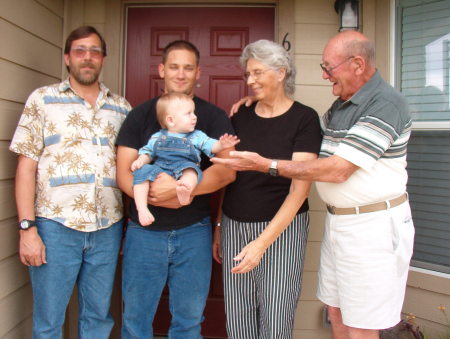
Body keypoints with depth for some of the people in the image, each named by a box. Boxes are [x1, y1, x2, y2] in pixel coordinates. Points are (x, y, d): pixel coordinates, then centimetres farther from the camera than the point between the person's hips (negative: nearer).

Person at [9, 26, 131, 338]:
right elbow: (26, 166, -1)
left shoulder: (121, 108, 11)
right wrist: (27, 228, -8)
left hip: (108, 228, 3)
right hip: (55, 226, -2)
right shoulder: (43, 99, 4)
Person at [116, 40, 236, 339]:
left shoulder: (214, 117, 1)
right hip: (144, 230, 1)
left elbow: (227, 171, -12)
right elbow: (124, 173, -2)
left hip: (194, 231, 0)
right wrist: (159, 198, -20)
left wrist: (179, 188, -26)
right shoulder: (140, 115, 5)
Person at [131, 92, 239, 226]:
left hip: (183, 170, -2)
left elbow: (211, 146, 2)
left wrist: (221, 145, -20)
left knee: (190, 168, -34)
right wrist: (141, 160, -3)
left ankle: (186, 186, -67)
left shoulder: (197, 136, 14)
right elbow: (147, 152, 19)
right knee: (142, 171, -24)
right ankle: (142, 209, -29)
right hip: (159, 169, 2)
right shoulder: (157, 137, 16)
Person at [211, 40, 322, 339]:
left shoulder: (304, 119, -7)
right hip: (235, 225, 4)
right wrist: (218, 228, 12)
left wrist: (264, 241, -20)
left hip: (282, 227, -4)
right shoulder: (241, 117, 7)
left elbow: (300, 188, -13)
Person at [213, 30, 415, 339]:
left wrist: (264, 164, -21)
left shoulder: (386, 104, -18)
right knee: (337, 312, 17)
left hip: (373, 224, -8)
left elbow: (338, 170, -24)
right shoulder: (341, 105, 11)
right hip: (338, 220, 9)